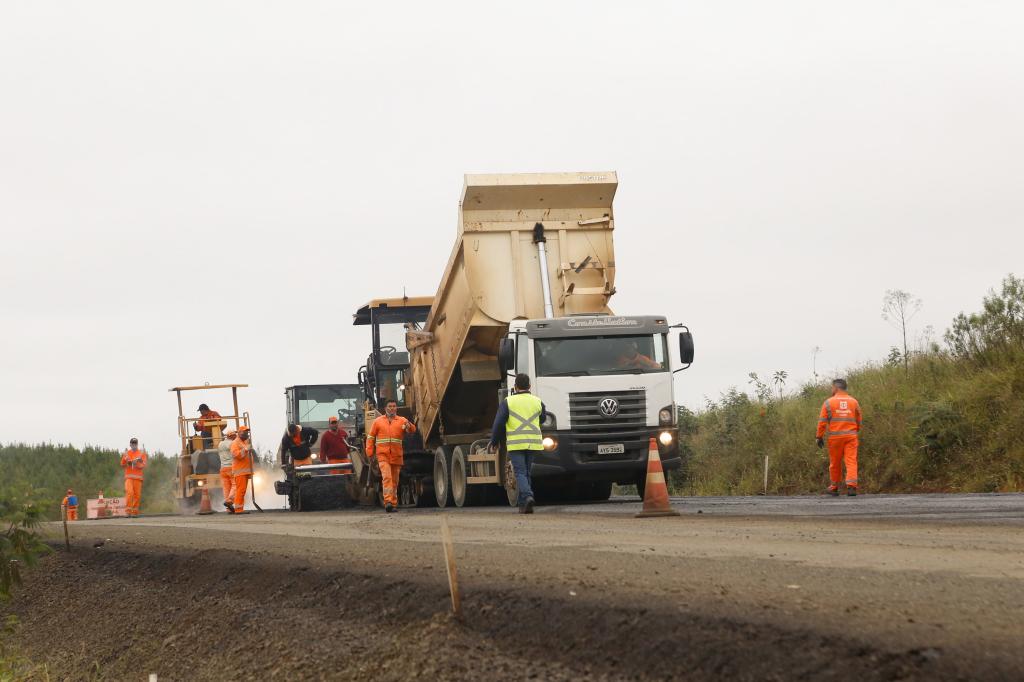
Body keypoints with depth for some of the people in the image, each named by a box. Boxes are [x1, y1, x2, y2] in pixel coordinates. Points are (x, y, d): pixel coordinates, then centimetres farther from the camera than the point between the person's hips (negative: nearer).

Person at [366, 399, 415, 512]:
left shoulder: (402, 421, 7)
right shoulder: (378, 421, 9)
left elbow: (412, 430, -9)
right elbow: (370, 438, 12)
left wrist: (409, 426, -33)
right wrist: (370, 454, 6)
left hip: (397, 456, 2)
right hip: (383, 455, -2)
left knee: (395, 481, 9)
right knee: (386, 477, -18)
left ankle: (394, 503, 17)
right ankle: (388, 502, -26)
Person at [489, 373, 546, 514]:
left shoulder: (508, 402, -2)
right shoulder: (537, 402, 8)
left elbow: (499, 423, -4)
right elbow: (542, 420, 20)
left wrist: (494, 443, 5)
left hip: (516, 444, -3)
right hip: (533, 443, 3)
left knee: (520, 473, -5)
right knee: (526, 472, 13)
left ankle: (528, 496, -28)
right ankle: (523, 504, 14)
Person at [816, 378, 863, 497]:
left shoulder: (829, 402, -2)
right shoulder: (854, 402, 7)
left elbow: (822, 421, -4)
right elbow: (858, 421, 14)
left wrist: (820, 437, 3)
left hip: (835, 437, -1)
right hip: (851, 436, 1)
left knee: (835, 463, 11)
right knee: (851, 461, -4)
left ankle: (834, 488, 21)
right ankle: (851, 486, -20)